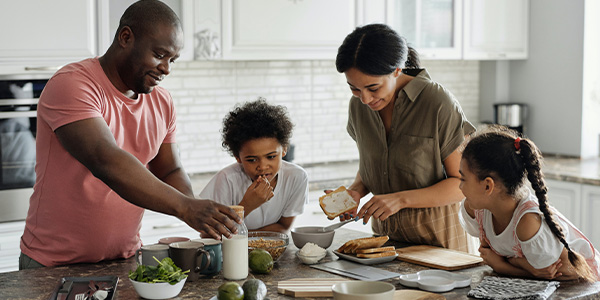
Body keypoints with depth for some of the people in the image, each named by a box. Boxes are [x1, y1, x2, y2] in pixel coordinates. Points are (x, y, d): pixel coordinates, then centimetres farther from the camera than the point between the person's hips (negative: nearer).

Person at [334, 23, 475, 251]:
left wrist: (401, 199, -23)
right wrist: (356, 191, -6)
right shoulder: (359, 105, 1)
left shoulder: (438, 103, -16)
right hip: (384, 232, 2)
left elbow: (464, 183, -13)